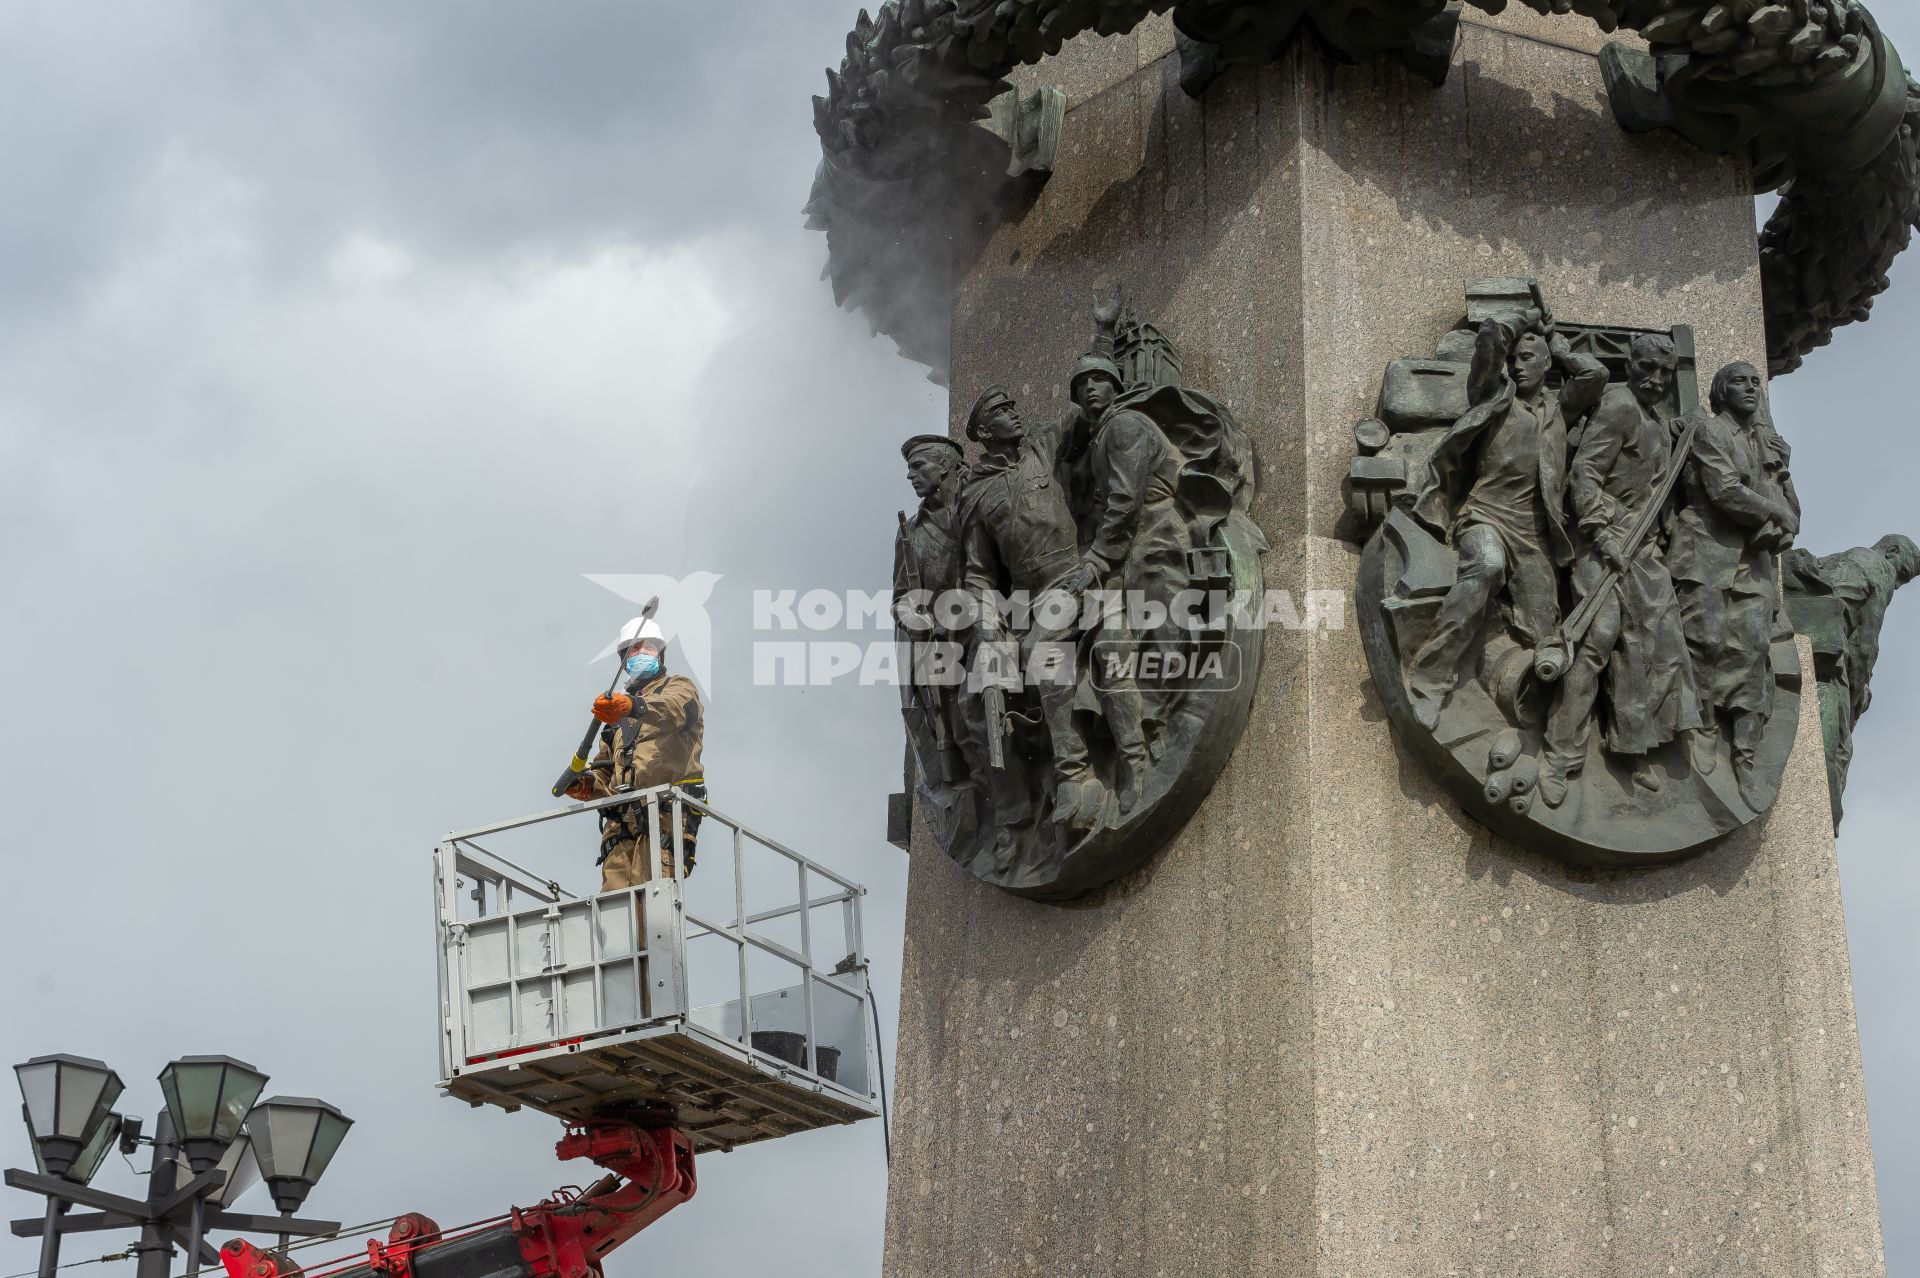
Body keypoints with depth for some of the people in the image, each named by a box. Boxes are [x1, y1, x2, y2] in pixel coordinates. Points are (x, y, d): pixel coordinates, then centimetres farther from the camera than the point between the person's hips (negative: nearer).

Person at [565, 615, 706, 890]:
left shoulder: (678, 687, 16)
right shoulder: (617, 710, 35)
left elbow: (676, 708, -12)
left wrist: (633, 706, -34)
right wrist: (587, 785, 8)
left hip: (666, 808, -5)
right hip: (621, 820, 5)